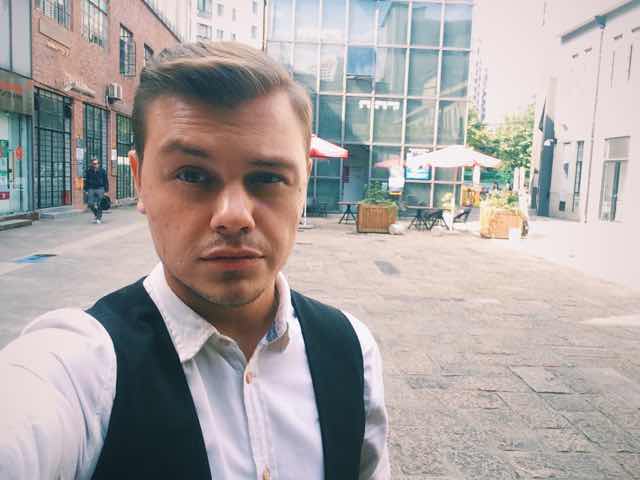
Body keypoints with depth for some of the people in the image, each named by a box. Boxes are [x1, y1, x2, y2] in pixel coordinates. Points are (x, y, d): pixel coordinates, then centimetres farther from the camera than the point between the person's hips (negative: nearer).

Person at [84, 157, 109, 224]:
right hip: (91, 189, 2)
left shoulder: (102, 171, 2)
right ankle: (96, 214, 22)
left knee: (99, 204, -4)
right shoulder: (88, 171, 6)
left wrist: (106, 190, 2)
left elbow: (106, 181, 6)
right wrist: (86, 190, 7)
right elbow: (86, 181, 12)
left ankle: (99, 218, 6)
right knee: (90, 203, -6)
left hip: (100, 189, -2)